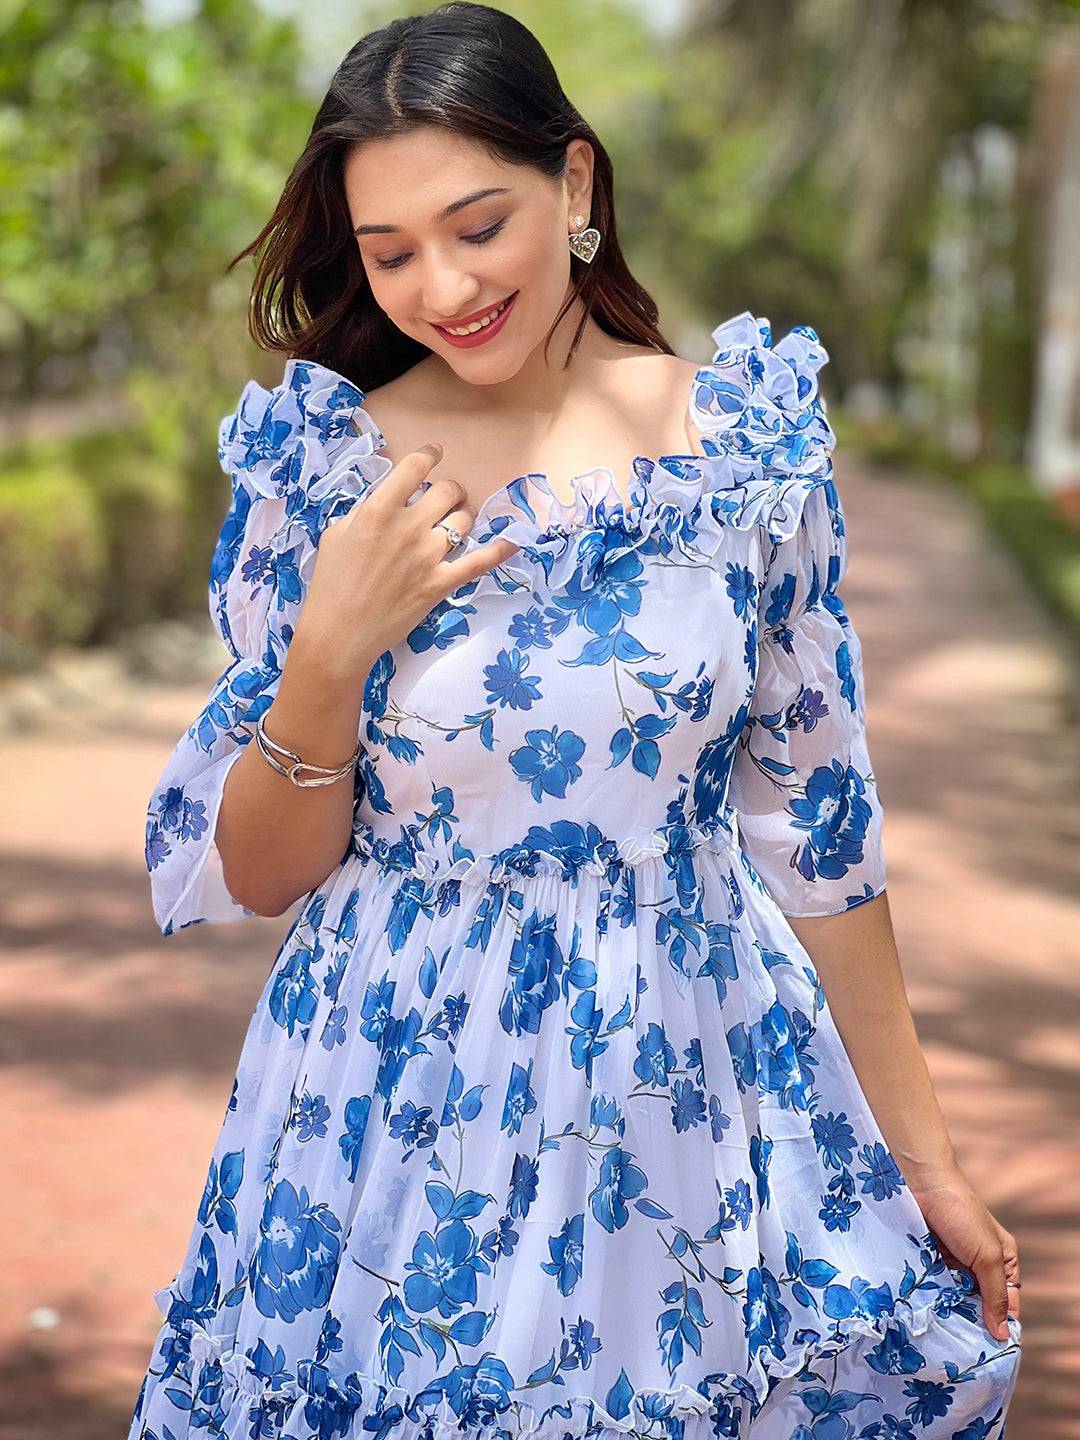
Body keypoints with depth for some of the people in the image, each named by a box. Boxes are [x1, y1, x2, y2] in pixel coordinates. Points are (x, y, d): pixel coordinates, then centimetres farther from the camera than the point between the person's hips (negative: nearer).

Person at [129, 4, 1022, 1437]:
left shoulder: (748, 444, -6)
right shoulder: (317, 464, -7)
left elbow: (817, 822, 2)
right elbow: (253, 877, -2)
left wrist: (921, 1154, 6)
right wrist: (331, 655, -19)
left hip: (689, 1092, 1)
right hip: (402, 1126, 0)